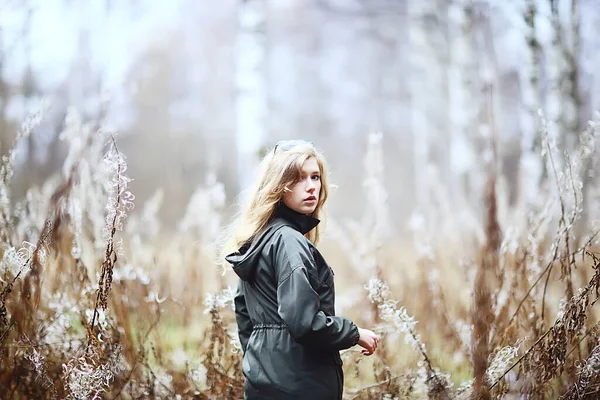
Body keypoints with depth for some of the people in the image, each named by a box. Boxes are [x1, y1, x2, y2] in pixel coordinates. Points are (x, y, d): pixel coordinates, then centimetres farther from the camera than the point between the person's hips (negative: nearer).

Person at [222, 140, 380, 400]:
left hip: (263, 378, 10)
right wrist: (356, 334, -10)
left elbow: (243, 309, 23)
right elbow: (304, 321, -24)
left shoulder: (258, 239, 13)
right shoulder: (289, 242, -15)